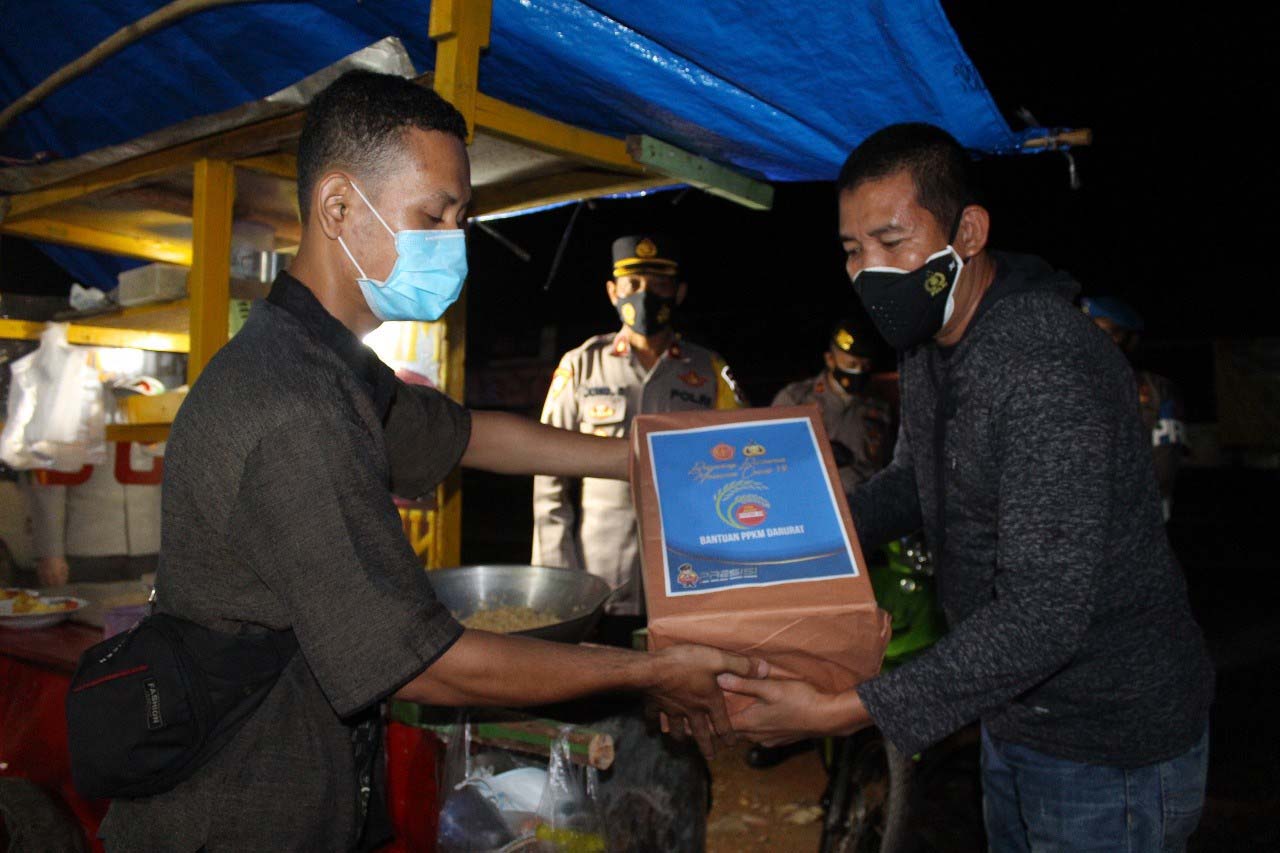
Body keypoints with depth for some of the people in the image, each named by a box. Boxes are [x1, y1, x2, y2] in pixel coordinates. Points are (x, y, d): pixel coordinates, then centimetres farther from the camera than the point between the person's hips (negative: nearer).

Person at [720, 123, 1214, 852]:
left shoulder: (1049, 372, -30)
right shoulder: (929, 343, 1)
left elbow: (1044, 615, -33)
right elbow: (914, 480, 15)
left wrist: (840, 713, -35)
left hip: (1113, 745, -8)